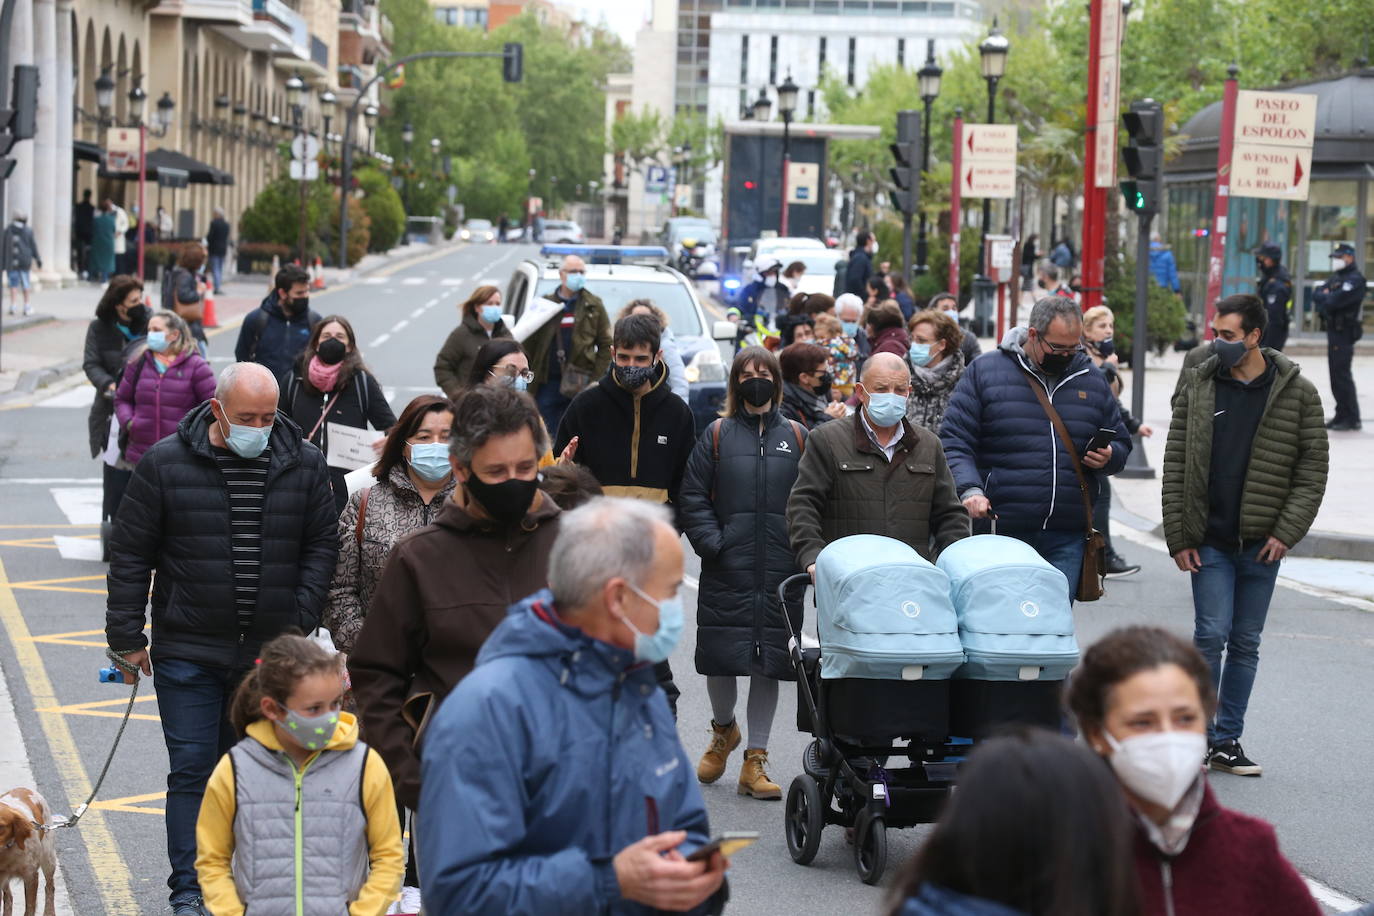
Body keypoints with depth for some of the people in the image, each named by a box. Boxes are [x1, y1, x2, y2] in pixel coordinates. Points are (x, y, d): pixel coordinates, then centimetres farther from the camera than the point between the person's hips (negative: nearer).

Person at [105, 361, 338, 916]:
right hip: (188, 652, -2)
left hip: (272, 653, 2)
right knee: (192, 769, 0)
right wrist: (126, 637, 0)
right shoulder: (166, 464, -3)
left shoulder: (304, 465, 2)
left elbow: (321, 547, 9)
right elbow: (131, 554, 1)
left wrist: (298, 624, 0)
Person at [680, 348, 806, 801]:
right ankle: (723, 728, 31)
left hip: (779, 572, 1)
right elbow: (693, 496, 4)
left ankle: (755, 760, 11)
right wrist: (711, 543, -7)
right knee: (722, 656, 1)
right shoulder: (717, 435, 5)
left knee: (770, 661, 2)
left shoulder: (797, 437, 8)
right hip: (727, 572, -1)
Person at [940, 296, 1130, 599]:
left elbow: (1121, 444, 24)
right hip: (1000, 534, -3)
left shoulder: (1092, 381, 14)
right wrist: (969, 489, -19)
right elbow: (954, 443, -2)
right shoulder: (984, 372, 2)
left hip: (1066, 539, 3)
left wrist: (1108, 458, -1)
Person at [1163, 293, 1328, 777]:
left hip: (1263, 542, 1)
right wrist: (1179, 536, -4)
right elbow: (1175, 465, 2)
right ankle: (1198, 734, 4)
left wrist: (1287, 533, -9)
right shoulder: (1197, 385, 2)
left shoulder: (1298, 393, 0)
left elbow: (1312, 469, 0)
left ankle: (1227, 740, 16)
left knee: (1245, 642, 7)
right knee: (1211, 634, -8)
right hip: (1209, 540, -1)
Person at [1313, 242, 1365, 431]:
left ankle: (1351, 418, -6)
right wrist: (1326, 297, -10)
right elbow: (1316, 294, 10)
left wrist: (1324, 298, -3)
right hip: (1334, 331, 9)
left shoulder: (1355, 280, -12)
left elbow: (1336, 300, -23)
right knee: (1336, 374, 12)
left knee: (1342, 375, -10)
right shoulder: (1335, 278, 18)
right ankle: (1342, 415, 18)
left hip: (1345, 332, -9)